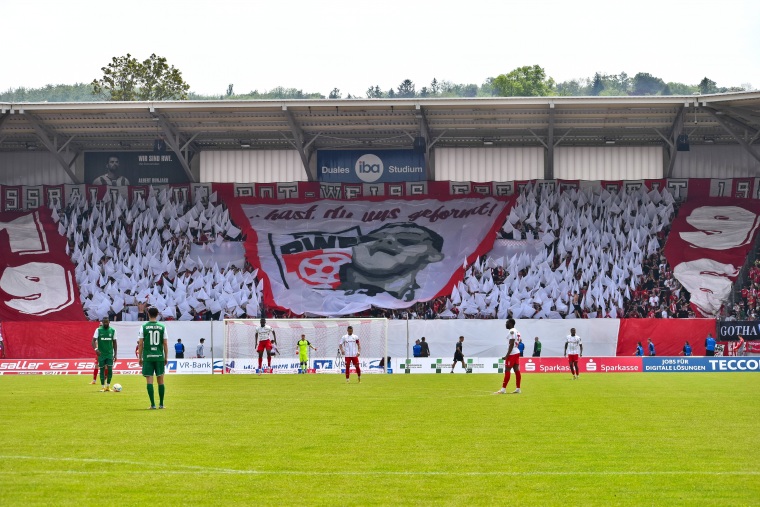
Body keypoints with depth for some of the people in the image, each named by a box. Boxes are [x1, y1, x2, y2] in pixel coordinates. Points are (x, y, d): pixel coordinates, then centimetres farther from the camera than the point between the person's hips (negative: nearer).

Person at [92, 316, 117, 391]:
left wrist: (115, 354, 3)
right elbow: (93, 340, -10)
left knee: (110, 369, -7)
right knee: (102, 370, 2)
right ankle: (102, 387, 11)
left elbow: (114, 343, 8)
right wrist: (96, 349, -28)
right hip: (101, 354, -1)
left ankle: (108, 386, 8)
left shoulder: (113, 330, 2)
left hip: (110, 354, 1)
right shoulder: (98, 330, -4)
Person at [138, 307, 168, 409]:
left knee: (149, 381, -1)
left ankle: (153, 404, -6)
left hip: (148, 357, -2)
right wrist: (166, 358, 11)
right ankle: (161, 404, 14)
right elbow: (165, 344, 2)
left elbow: (140, 344, -2)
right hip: (159, 357, 2)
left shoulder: (144, 327, -2)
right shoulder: (162, 327, 2)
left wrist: (140, 358, 6)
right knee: (160, 380, 10)